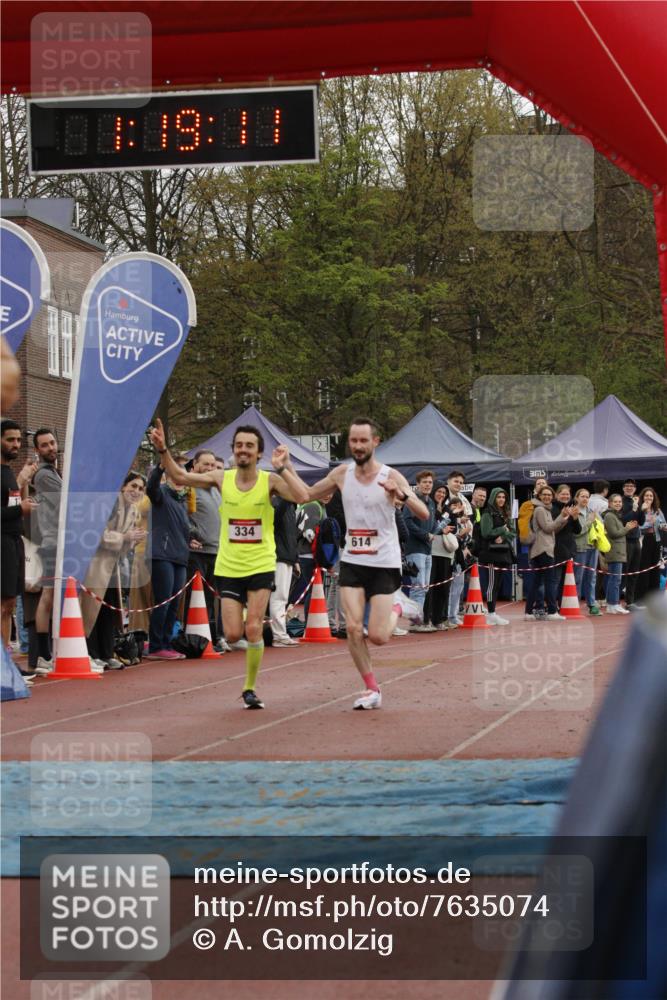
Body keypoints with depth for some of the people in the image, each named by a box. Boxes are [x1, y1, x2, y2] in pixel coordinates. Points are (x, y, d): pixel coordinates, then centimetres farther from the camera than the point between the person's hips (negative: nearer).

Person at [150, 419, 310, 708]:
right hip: (228, 568, 2)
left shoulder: (270, 481, -6)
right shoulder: (222, 478, 0)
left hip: (261, 567, -2)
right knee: (233, 635, -4)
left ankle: (250, 688, 8)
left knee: (253, 630, -9)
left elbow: (302, 496, -22)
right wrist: (163, 450, -16)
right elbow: (180, 477, -3)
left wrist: (283, 467, -23)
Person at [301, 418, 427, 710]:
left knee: (377, 637, -5)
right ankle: (372, 689, 5)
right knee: (353, 628, -10)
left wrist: (402, 494, -35)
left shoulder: (390, 476, -11)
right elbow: (306, 495, 15)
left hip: (384, 562, -3)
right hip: (352, 562, 3)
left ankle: (397, 607, 26)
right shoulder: (342, 474, 1)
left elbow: (424, 514, -17)